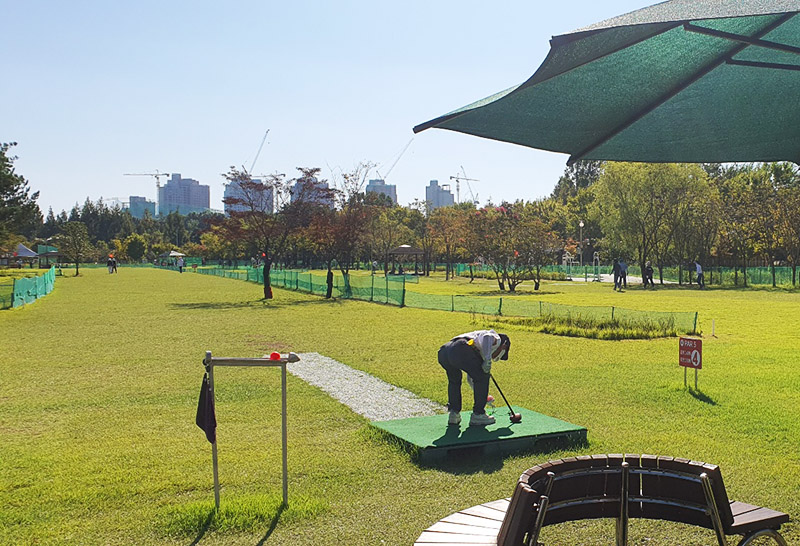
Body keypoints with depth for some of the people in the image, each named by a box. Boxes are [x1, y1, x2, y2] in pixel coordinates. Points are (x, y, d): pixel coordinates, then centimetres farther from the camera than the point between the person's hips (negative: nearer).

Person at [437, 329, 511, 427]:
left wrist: (481, 396, 62)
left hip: (443, 352, 9)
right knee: (482, 377, 10)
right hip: (461, 349, -9)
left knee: (454, 380, 34)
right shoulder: (496, 338, 22)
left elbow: (470, 378, 50)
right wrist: (488, 360, -4)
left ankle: (454, 413, 28)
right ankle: (478, 415, 13)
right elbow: (487, 337, -7)